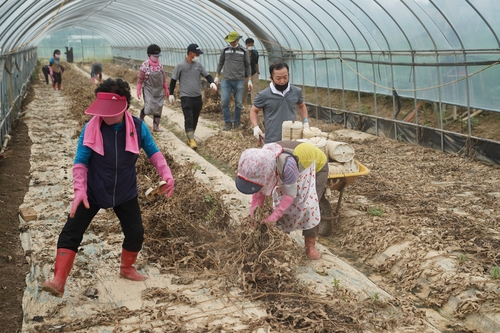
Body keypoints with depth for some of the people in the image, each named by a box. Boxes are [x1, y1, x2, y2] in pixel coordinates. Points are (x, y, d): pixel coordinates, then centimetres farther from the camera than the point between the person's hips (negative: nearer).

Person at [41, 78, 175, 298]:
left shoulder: (138, 128, -15)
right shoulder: (91, 128, -18)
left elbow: (153, 152, 0)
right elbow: (81, 162, -14)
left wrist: (166, 175, -14)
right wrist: (79, 190, -26)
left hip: (125, 193, 2)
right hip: (93, 192, -1)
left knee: (135, 233, 9)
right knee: (71, 233, -8)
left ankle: (127, 268, 37)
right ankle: (58, 282, -6)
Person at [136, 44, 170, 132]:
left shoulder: (160, 65, 6)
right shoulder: (145, 65, -10)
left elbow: (164, 78, 13)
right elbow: (140, 79, -7)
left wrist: (166, 89, 14)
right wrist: (139, 91, -9)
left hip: (159, 90, 5)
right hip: (148, 90, -5)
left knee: (158, 109, 4)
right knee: (149, 107, -15)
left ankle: (156, 127, 13)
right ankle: (142, 116, 18)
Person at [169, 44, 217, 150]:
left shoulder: (198, 65, 6)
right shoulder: (180, 66, -6)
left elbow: (207, 75, 10)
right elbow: (173, 80, 1)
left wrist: (212, 82, -12)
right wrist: (171, 94, 2)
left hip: (197, 97, 5)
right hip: (186, 97, -5)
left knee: (195, 119, 11)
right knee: (189, 118, -12)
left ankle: (190, 137, 24)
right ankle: (191, 139, -12)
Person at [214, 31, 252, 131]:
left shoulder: (244, 51, 1)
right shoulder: (225, 50, 4)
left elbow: (247, 66, 6)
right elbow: (220, 63, 13)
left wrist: (249, 80, 3)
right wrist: (217, 76, 9)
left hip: (239, 81, -1)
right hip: (226, 80, 1)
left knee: (238, 103, 2)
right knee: (224, 101, -8)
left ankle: (237, 122, 17)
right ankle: (228, 122, 2)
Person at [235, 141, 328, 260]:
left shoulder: (287, 164, -47)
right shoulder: (260, 160, -27)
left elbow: (291, 193, -33)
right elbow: (260, 190, -14)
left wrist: (274, 216, -35)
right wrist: (254, 211, -24)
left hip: (317, 165, -6)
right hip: (298, 167, 6)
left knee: (309, 205, -16)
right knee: (281, 202, -2)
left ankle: (310, 246, -2)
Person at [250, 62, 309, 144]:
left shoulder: (296, 92, 3)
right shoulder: (264, 95, -6)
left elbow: (301, 106, 23)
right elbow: (254, 111, 8)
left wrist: (305, 122, 10)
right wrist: (256, 127, -7)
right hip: (272, 142, -3)